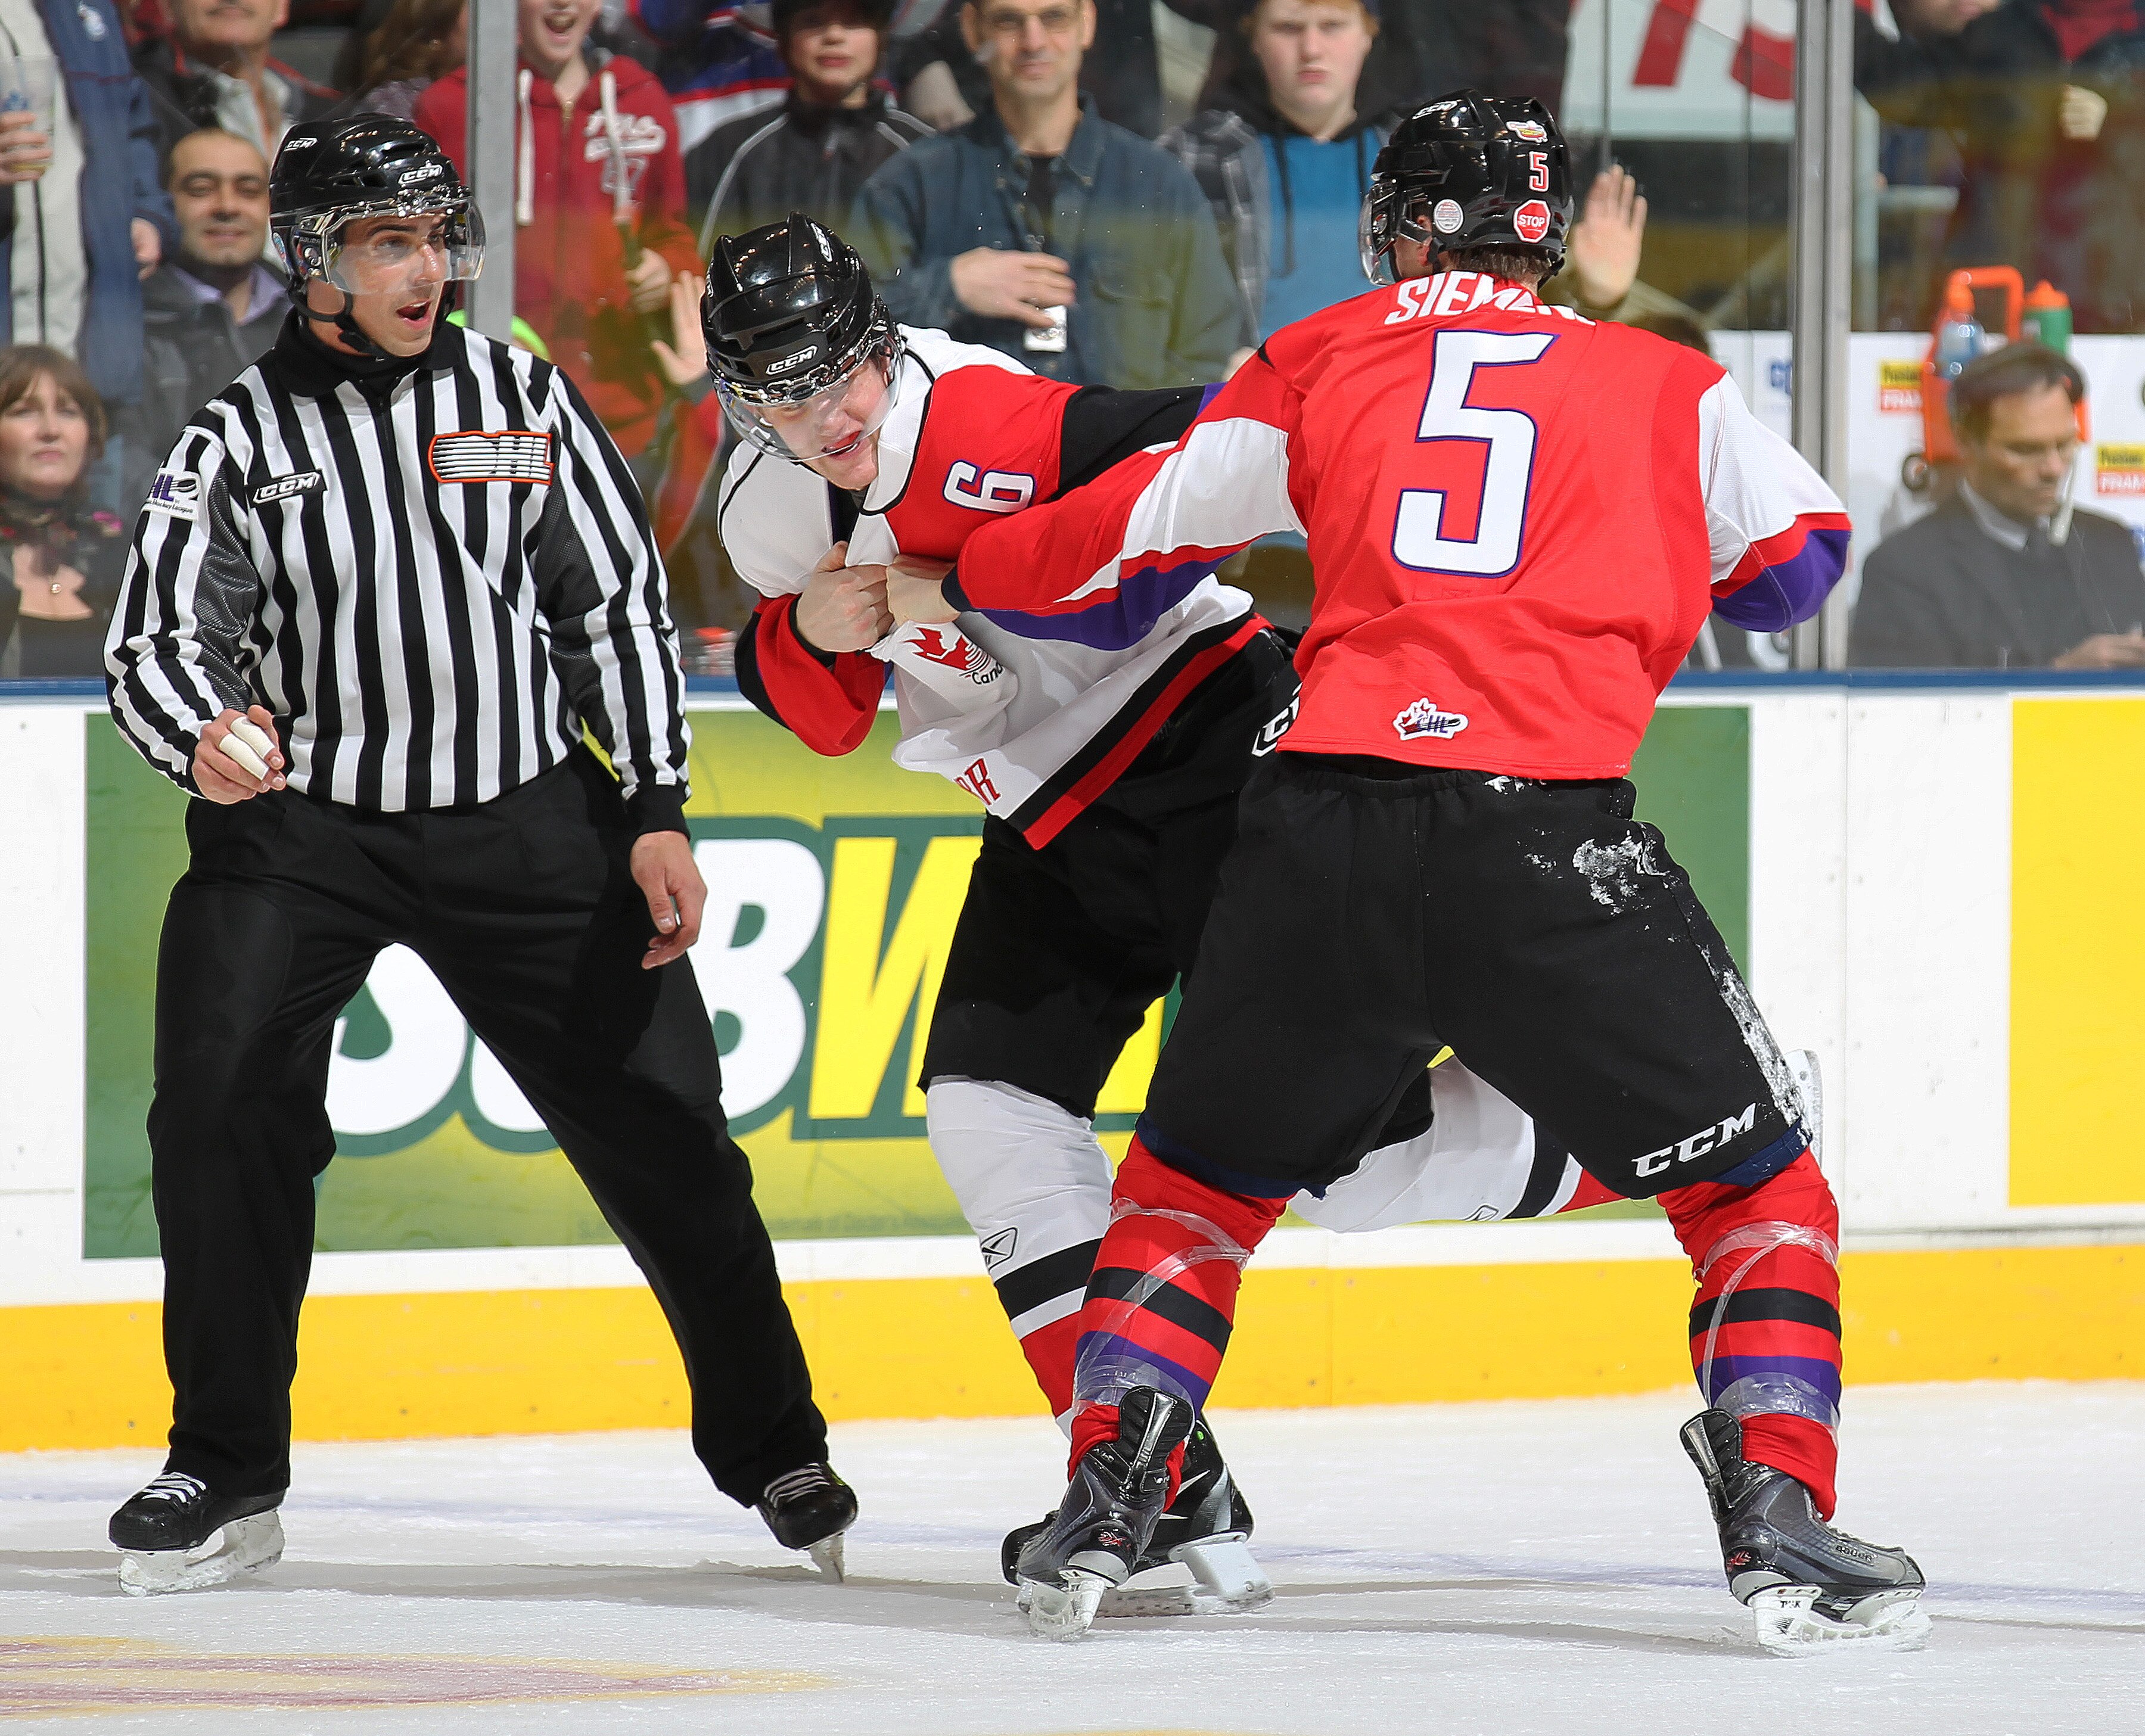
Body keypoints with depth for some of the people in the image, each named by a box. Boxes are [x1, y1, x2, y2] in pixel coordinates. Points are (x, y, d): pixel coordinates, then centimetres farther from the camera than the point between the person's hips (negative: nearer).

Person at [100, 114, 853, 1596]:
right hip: (299, 823, -1)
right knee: (221, 1107, -17)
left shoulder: (525, 402, 2)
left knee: (661, 1128, 0)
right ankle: (227, 1474, -4)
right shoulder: (236, 445, -2)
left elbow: (621, 606, 5)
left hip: (527, 816, 1)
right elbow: (159, 641, -8)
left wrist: (657, 818, -1)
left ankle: (774, 1453, 17)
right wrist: (206, 733, -31)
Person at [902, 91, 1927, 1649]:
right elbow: (1797, 558, 22)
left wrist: (950, 589, 37)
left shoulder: (1320, 363, 17)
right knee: (1757, 1185, 10)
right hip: (1552, 837, -2)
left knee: (1195, 1180, 23)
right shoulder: (1667, 388, 15)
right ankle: (1777, 1513, -5)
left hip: (1326, 822, 2)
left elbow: (1131, 548, 19)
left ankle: (1105, 1503, 15)